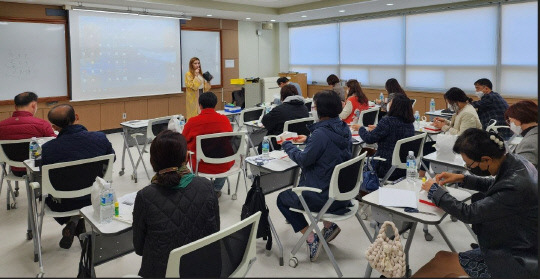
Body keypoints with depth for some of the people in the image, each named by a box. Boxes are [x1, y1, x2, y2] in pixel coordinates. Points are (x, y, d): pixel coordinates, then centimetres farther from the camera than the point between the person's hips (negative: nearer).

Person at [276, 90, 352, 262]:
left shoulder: (321, 133, -25)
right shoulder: (344, 129, 1)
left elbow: (304, 160, -18)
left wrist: (288, 146, -2)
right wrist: (308, 140, 18)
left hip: (324, 198, -9)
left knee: (282, 199, 15)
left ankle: (311, 239, 5)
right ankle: (329, 226, 25)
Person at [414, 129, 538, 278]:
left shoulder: (515, 187, -32)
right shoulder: (514, 160, -7)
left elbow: (468, 214, -22)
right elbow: (494, 185, 16)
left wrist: (434, 190, -10)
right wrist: (462, 179, 5)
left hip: (519, 262, -8)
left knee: (442, 259, -5)